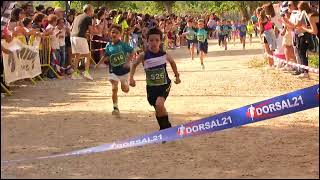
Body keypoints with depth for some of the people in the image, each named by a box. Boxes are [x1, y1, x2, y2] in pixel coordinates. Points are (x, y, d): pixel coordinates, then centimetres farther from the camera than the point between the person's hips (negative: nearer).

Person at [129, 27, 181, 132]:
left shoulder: (164, 55, -10)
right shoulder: (144, 56, -12)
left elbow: (172, 62, 13)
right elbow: (134, 64, 7)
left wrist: (177, 76, 14)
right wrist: (131, 78, -5)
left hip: (164, 85, -2)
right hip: (151, 87, 2)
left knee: (159, 104, -25)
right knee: (157, 109, 10)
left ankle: (167, 126, -3)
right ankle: (164, 128, 34)